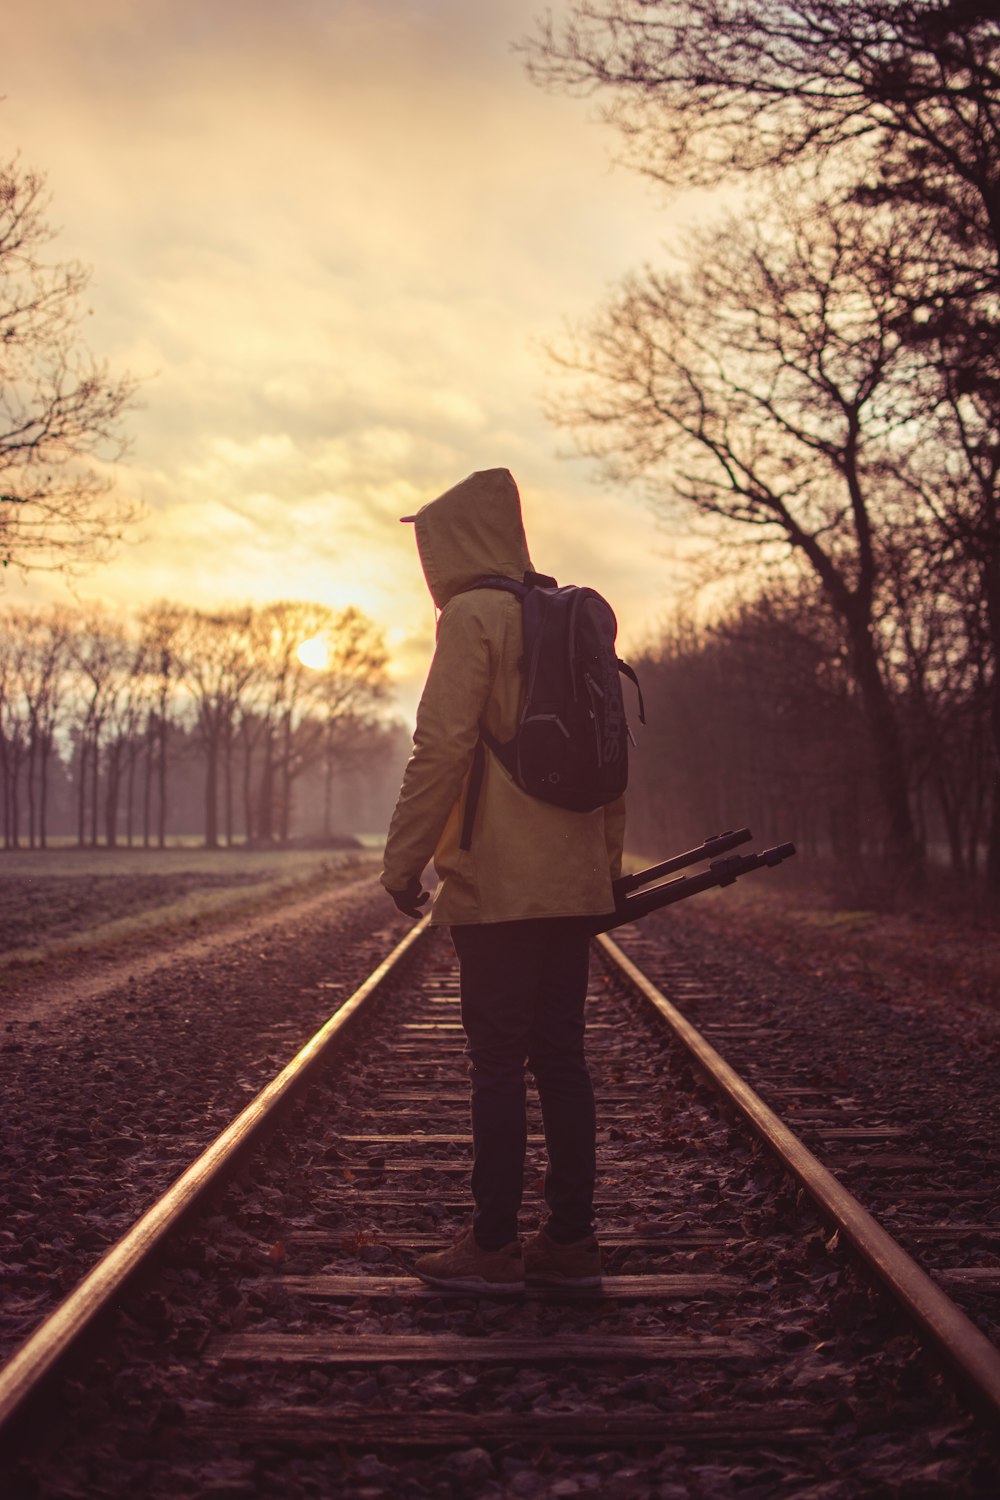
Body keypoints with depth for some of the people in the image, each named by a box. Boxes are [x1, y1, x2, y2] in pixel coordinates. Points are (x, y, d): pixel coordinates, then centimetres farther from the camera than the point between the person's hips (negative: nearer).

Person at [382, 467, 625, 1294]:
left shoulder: (474, 616, -8)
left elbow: (442, 747, -16)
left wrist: (403, 861, -10)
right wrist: (608, 862, 23)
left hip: (499, 885, -8)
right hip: (572, 883, 8)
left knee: (498, 1062, -3)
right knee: (561, 1056, 10)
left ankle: (493, 1245, 3)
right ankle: (572, 1239, 14)